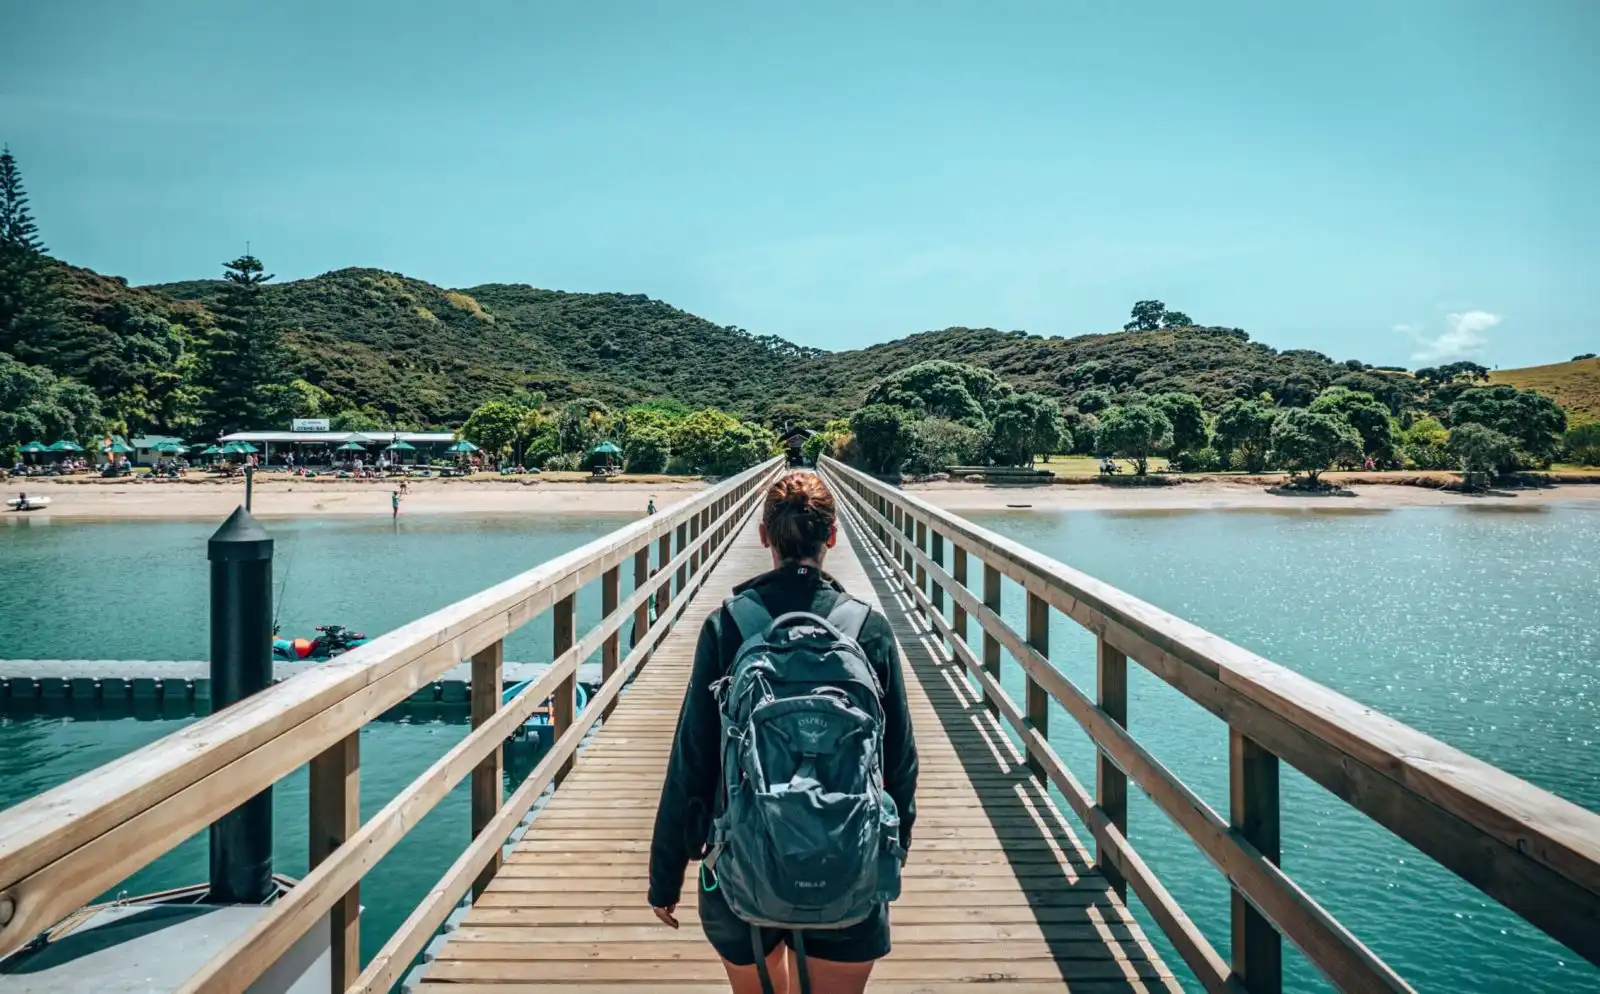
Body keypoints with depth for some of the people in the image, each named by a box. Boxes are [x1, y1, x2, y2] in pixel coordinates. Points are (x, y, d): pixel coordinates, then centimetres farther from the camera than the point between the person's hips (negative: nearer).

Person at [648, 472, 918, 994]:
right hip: (849, 869, 0)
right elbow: (899, 757, -2)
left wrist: (666, 873, 4)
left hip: (742, 867, 1)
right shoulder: (869, 627, -8)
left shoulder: (726, 625, -10)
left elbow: (690, 757, -7)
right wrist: (893, 849, 15)